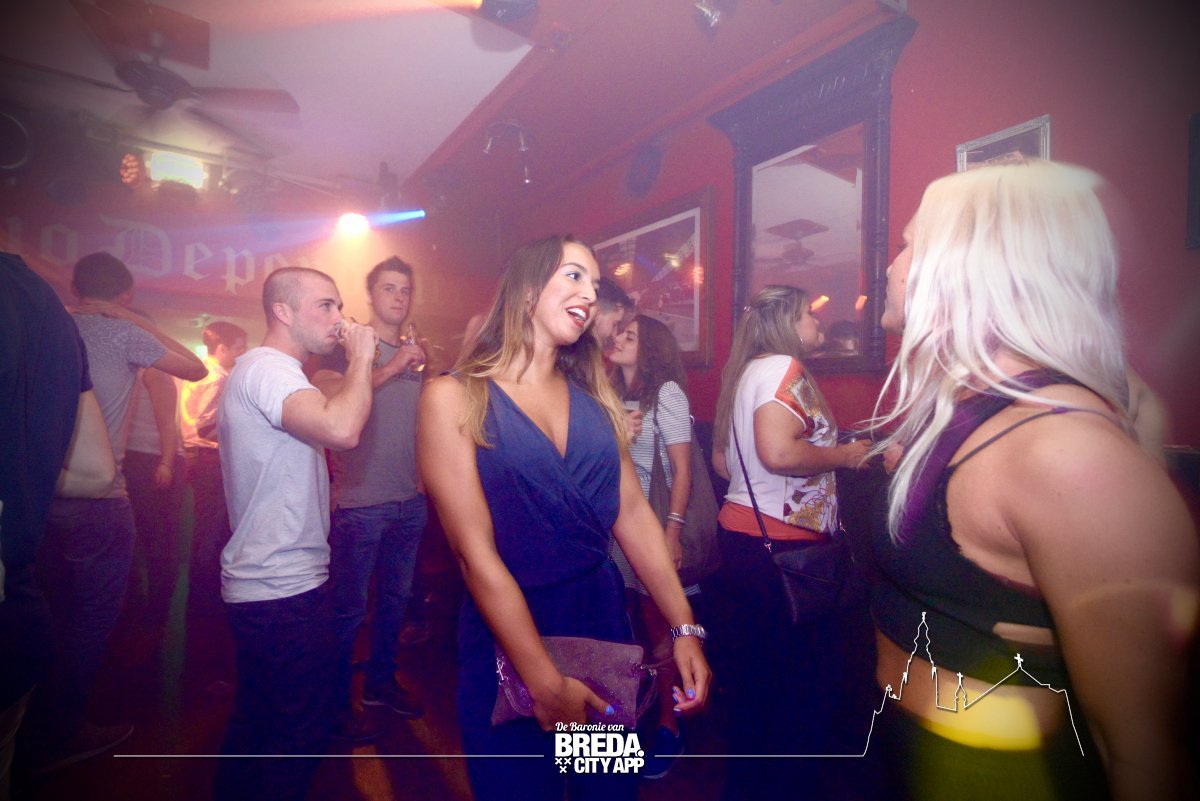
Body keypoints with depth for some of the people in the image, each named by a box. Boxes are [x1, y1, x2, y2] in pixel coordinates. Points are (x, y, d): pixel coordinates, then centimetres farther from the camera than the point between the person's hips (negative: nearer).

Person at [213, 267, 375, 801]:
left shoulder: (261, 370, 15)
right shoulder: (269, 369, -19)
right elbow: (341, 429, -37)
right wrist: (361, 356, -24)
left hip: (261, 584, 11)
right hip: (287, 590, -11)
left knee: (255, 721, 25)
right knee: (298, 733, 5)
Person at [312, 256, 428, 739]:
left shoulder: (416, 352, 13)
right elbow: (326, 395, -23)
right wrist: (391, 368, -24)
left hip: (409, 500, 6)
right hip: (360, 500, -6)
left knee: (396, 598, 17)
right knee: (349, 608, 4)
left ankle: (381, 682, 35)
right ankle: (337, 704, 22)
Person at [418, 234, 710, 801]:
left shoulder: (593, 395, 4)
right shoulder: (455, 397, -11)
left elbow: (634, 514, 3)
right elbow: (476, 553, -16)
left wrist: (685, 628, -1)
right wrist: (545, 682, -18)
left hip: (605, 623, 5)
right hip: (507, 636, -4)